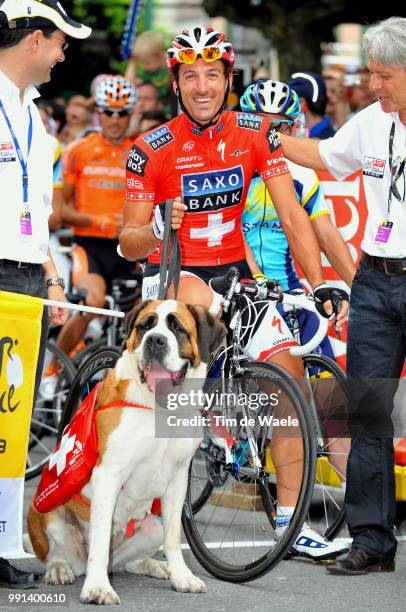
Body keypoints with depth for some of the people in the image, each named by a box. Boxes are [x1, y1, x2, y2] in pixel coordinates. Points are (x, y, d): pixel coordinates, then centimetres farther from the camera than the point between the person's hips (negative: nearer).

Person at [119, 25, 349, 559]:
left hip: (233, 274, 4)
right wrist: (156, 230, -33)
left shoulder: (255, 135, -5)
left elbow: (292, 216, -4)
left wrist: (321, 286, -14)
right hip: (172, 276, -4)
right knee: (194, 296, -40)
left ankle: (288, 520, 1)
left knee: (290, 372, -7)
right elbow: (128, 245, -10)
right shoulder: (152, 150, -13)